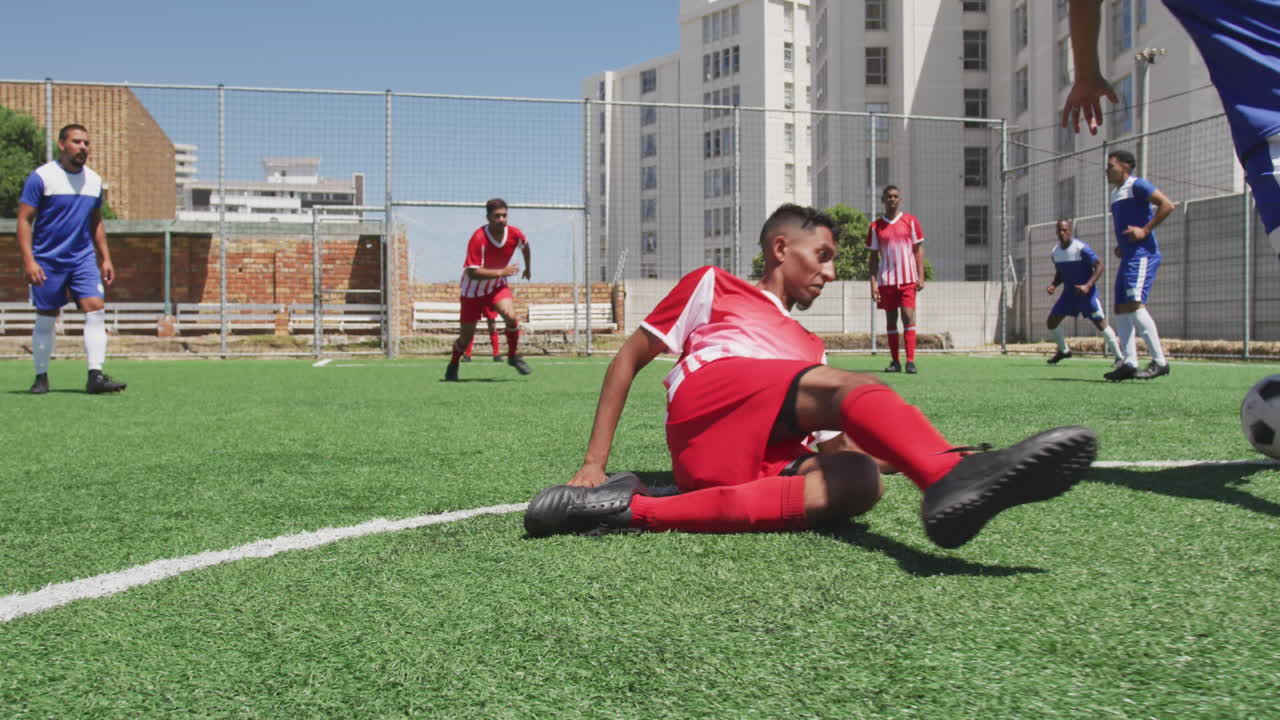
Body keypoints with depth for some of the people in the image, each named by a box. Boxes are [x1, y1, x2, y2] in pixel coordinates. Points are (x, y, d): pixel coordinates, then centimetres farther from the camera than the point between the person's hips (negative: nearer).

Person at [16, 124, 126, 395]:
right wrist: (28, 260, -17)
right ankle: (41, 377, 17)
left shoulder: (94, 180, 9)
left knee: (96, 310, -12)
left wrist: (105, 258, 13)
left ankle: (95, 376, -14)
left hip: (84, 258, 4)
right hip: (48, 261, -4)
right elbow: (24, 220, -8)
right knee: (46, 319, 4)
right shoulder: (41, 177, -7)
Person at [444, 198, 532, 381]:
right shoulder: (478, 239, -28)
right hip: (473, 291, -3)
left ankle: (513, 356, -2)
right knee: (466, 337, 3)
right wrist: (502, 272, -35)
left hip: (497, 286, 3)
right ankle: (453, 365, 33)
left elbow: (525, 245, 13)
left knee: (510, 316, -25)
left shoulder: (514, 233, -14)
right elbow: (473, 273, -32)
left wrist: (527, 268, 26)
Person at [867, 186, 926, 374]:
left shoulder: (911, 221, 5)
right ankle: (895, 362, 10)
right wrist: (873, 283, -1)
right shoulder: (876, 227, 6)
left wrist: (921, 277, -4)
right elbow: (874, 256, 8)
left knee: (908, 316, -10)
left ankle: (910, 361, -11)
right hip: (886, 280, 2)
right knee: (890, 320, 5)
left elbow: (918, 249, 5)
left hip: (908, 279, -2)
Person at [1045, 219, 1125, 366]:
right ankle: (1063, 351, 24)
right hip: (1068, 293, 6)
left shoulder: (1081, 247, -18)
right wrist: (1053, 285, -5)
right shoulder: (1055, 251, 3)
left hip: (1086, 292, -6)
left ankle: (1119, 356, -4)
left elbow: (1099, 265, -18)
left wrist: (1088, 286, -29)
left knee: (1100, 322, -13)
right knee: (1052, 321, 2)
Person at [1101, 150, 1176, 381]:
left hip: (1142, 255, -10)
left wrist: (1145, 231, -19)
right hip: (1129, 256, 10)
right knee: (1121, 308, 4)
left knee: (1135, 305, -19)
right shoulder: (1116, 192, 22)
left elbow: (1167, 205, -16)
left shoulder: (1136, 185, -6)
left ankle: (1159, 361, -17)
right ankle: (1129, 364, 4)